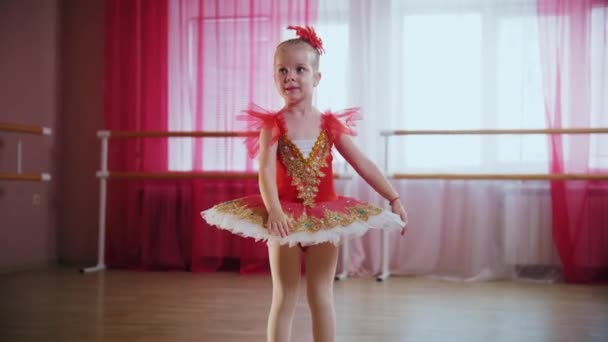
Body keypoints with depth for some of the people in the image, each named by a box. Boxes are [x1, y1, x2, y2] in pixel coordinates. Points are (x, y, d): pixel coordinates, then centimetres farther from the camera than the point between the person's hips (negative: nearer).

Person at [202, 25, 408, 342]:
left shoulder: (330, 124, -1)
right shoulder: (272, 124, -7)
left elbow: (363, 165, 0)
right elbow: (265, 171, -19)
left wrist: (394, 199, -5)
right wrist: (274, 210, -34)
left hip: (325, 216, 2)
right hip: (284, 216, -1)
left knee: (322, 297, 9)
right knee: (284, 298, 6)